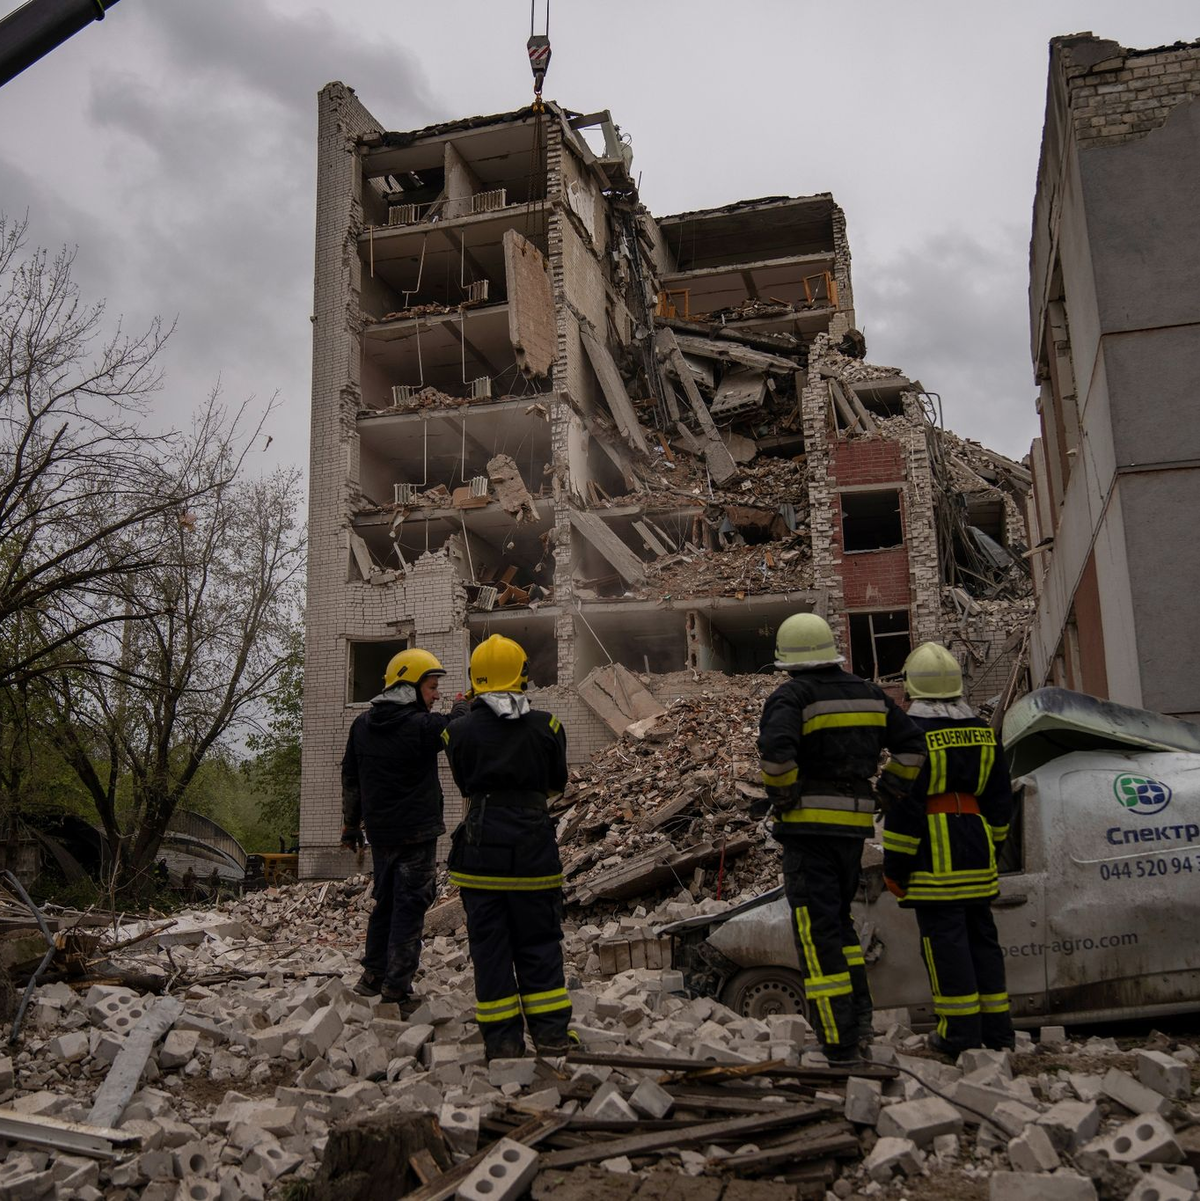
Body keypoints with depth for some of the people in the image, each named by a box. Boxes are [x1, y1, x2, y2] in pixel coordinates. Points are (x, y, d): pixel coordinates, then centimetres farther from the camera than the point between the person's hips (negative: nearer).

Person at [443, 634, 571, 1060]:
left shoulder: (459, 731, -2)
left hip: (479, 848, 0)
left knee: (489, 949, 9)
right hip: (533, 849, 0)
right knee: (539, 946, 11)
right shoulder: (546, 726, -2)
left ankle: (502, 1042, 14)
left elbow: (465, 788, 9)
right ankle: (552, 1039, 13)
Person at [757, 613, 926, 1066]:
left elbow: (776, 750, -28)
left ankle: (840, 1042, -1)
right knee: (838, 918, 24)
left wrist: (782, 797, -12)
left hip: (809, 825, -6)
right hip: (854, 823, 6)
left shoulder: (791, 696, -10)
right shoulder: (868, 694, 10)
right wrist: (889, 790, 15)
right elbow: (912, 745, 11)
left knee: (818, 931, -2)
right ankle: (858, 1014, 20)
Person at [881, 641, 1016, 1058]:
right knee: (981, 937, 14)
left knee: (944, 941, -1)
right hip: (977, 853, 7)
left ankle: (961, 1032, 2)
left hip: (934, 859, -7)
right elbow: (1001, 799, 15)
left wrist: (895, 866, -8)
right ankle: (996, 1028, 20)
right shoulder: (983, 732, 9)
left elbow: (905, 804, -13)